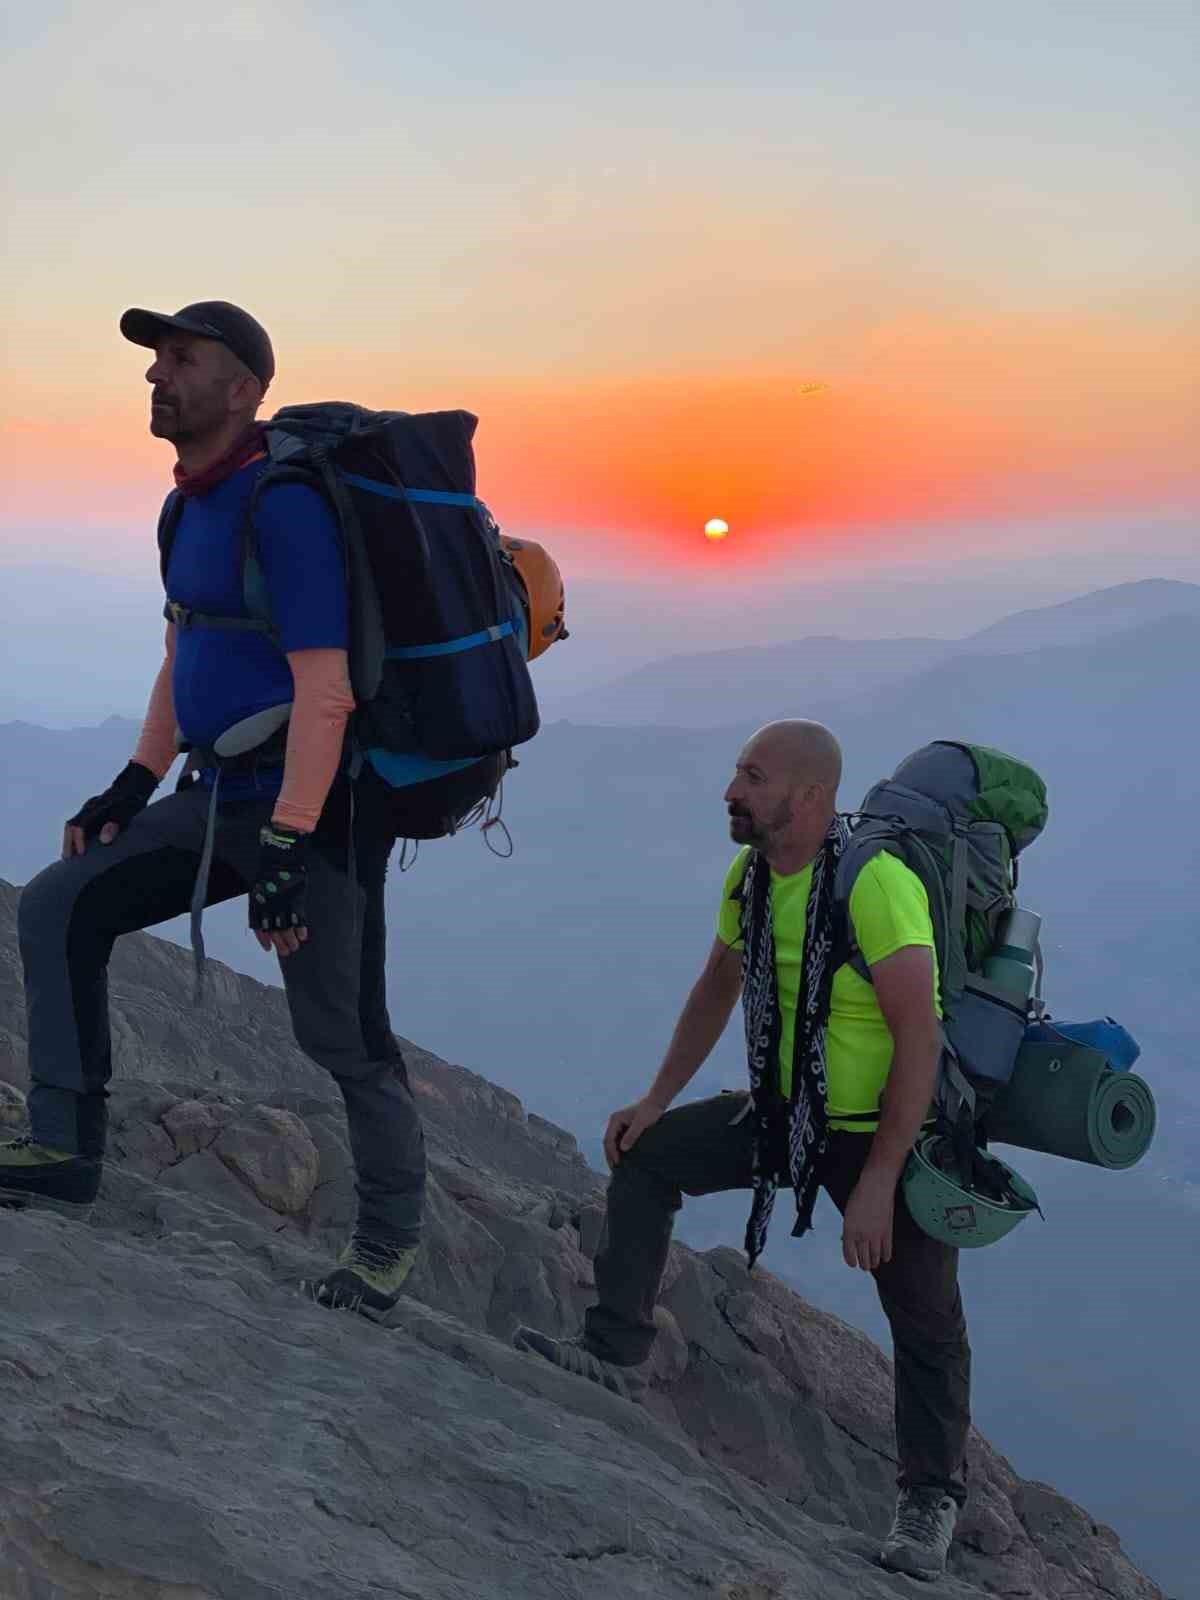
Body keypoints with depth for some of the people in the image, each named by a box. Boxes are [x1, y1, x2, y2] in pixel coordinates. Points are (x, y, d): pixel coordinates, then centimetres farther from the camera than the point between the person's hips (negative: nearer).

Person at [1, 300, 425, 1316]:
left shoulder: (284, 505, -18)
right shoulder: (190, 506, 12)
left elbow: (324, 689, -23)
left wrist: (287, 845, -26)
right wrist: (133, 787, 17)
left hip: (318, 810, -9)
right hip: (223, 800, 9)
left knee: (341, 1036, -1)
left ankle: (391, 1232, 21)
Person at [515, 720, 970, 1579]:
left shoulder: (876, 882, -28)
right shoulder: (751, 876, -4)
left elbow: (920, 1041, -29)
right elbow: (716, 991, 12)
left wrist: (878, 1183, -28)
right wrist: (656, 1102, 7)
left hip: (891, 1128, -7)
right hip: (785, 1111, 7)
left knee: (926, 1322, 2)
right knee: (645, 1156, -1)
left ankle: (933, 1495, 22)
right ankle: (618, 1352, 5)